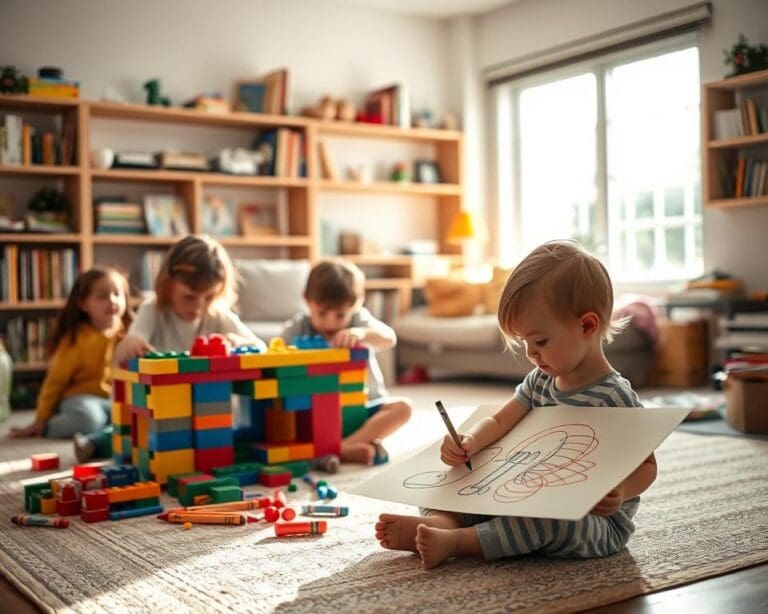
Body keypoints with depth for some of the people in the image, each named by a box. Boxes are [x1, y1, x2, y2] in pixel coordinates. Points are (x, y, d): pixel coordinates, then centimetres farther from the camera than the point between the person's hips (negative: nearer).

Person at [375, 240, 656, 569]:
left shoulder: (613, 398, -18)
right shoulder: (539, 381, 6)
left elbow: (647, 465, -14)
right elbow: (499, 422, 8)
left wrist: (621, 492, -35)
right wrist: (469, 441, -14)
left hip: (595, 521, -8)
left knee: (552, 516, -39)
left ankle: (454, 542, -38)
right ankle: (441, 519, -29)